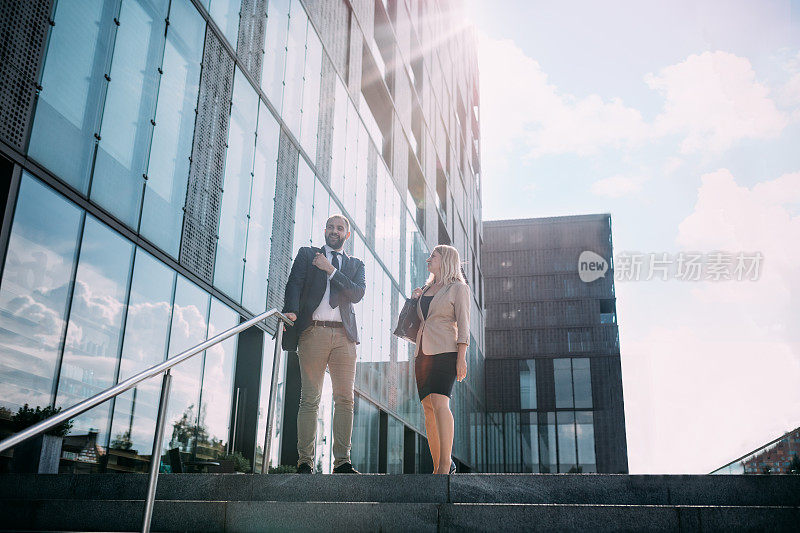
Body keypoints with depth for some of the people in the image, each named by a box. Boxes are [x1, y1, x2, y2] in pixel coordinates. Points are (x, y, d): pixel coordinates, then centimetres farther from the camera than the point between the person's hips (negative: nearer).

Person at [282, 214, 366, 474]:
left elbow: (358, 294, 4)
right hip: (313, 332, -2)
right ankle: (305, 461, -2)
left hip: (344, 335, 2)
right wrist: (291, 310, -16)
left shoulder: (356, 264, 22)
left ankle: (342, 461, -1)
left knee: (345, 399, -5)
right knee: (310, 399, -5)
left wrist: (331, 270, -2)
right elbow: (294, 284, 3)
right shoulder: (307, 254, 19)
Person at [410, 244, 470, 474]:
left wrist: (461, 358, -14)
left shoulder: (458, 288, 2)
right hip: (422, 352, 7)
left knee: (439, 403, -20)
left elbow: (463, 324, -5)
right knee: (428, 407, 2)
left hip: (444, 350, -7)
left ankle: (445, 466, -22)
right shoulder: (426, 288, 22)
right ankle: (438, 466, 7)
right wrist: (415, 300, 14)